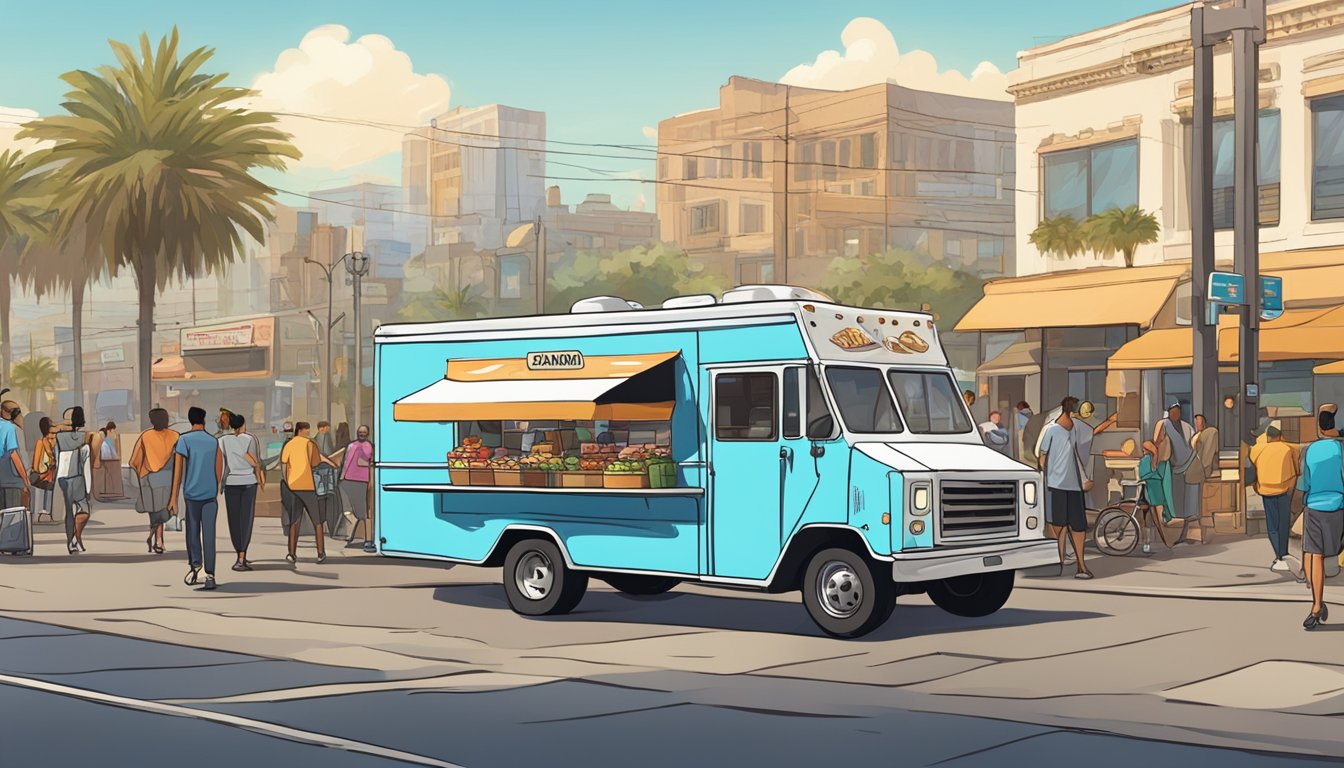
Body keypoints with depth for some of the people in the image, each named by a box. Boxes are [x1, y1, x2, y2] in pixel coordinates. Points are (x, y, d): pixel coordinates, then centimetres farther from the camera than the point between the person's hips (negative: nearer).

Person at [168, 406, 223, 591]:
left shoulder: (183, 440, -1)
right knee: (209, 534, -1)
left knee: (193, 531, 13)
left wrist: (174, 497, -5)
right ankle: (210, 575, -6)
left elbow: (178, 470, -6)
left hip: (191, 493, -2)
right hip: (210, 494, 2)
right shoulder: (214, 442, 8)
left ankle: (194, 563, -5)